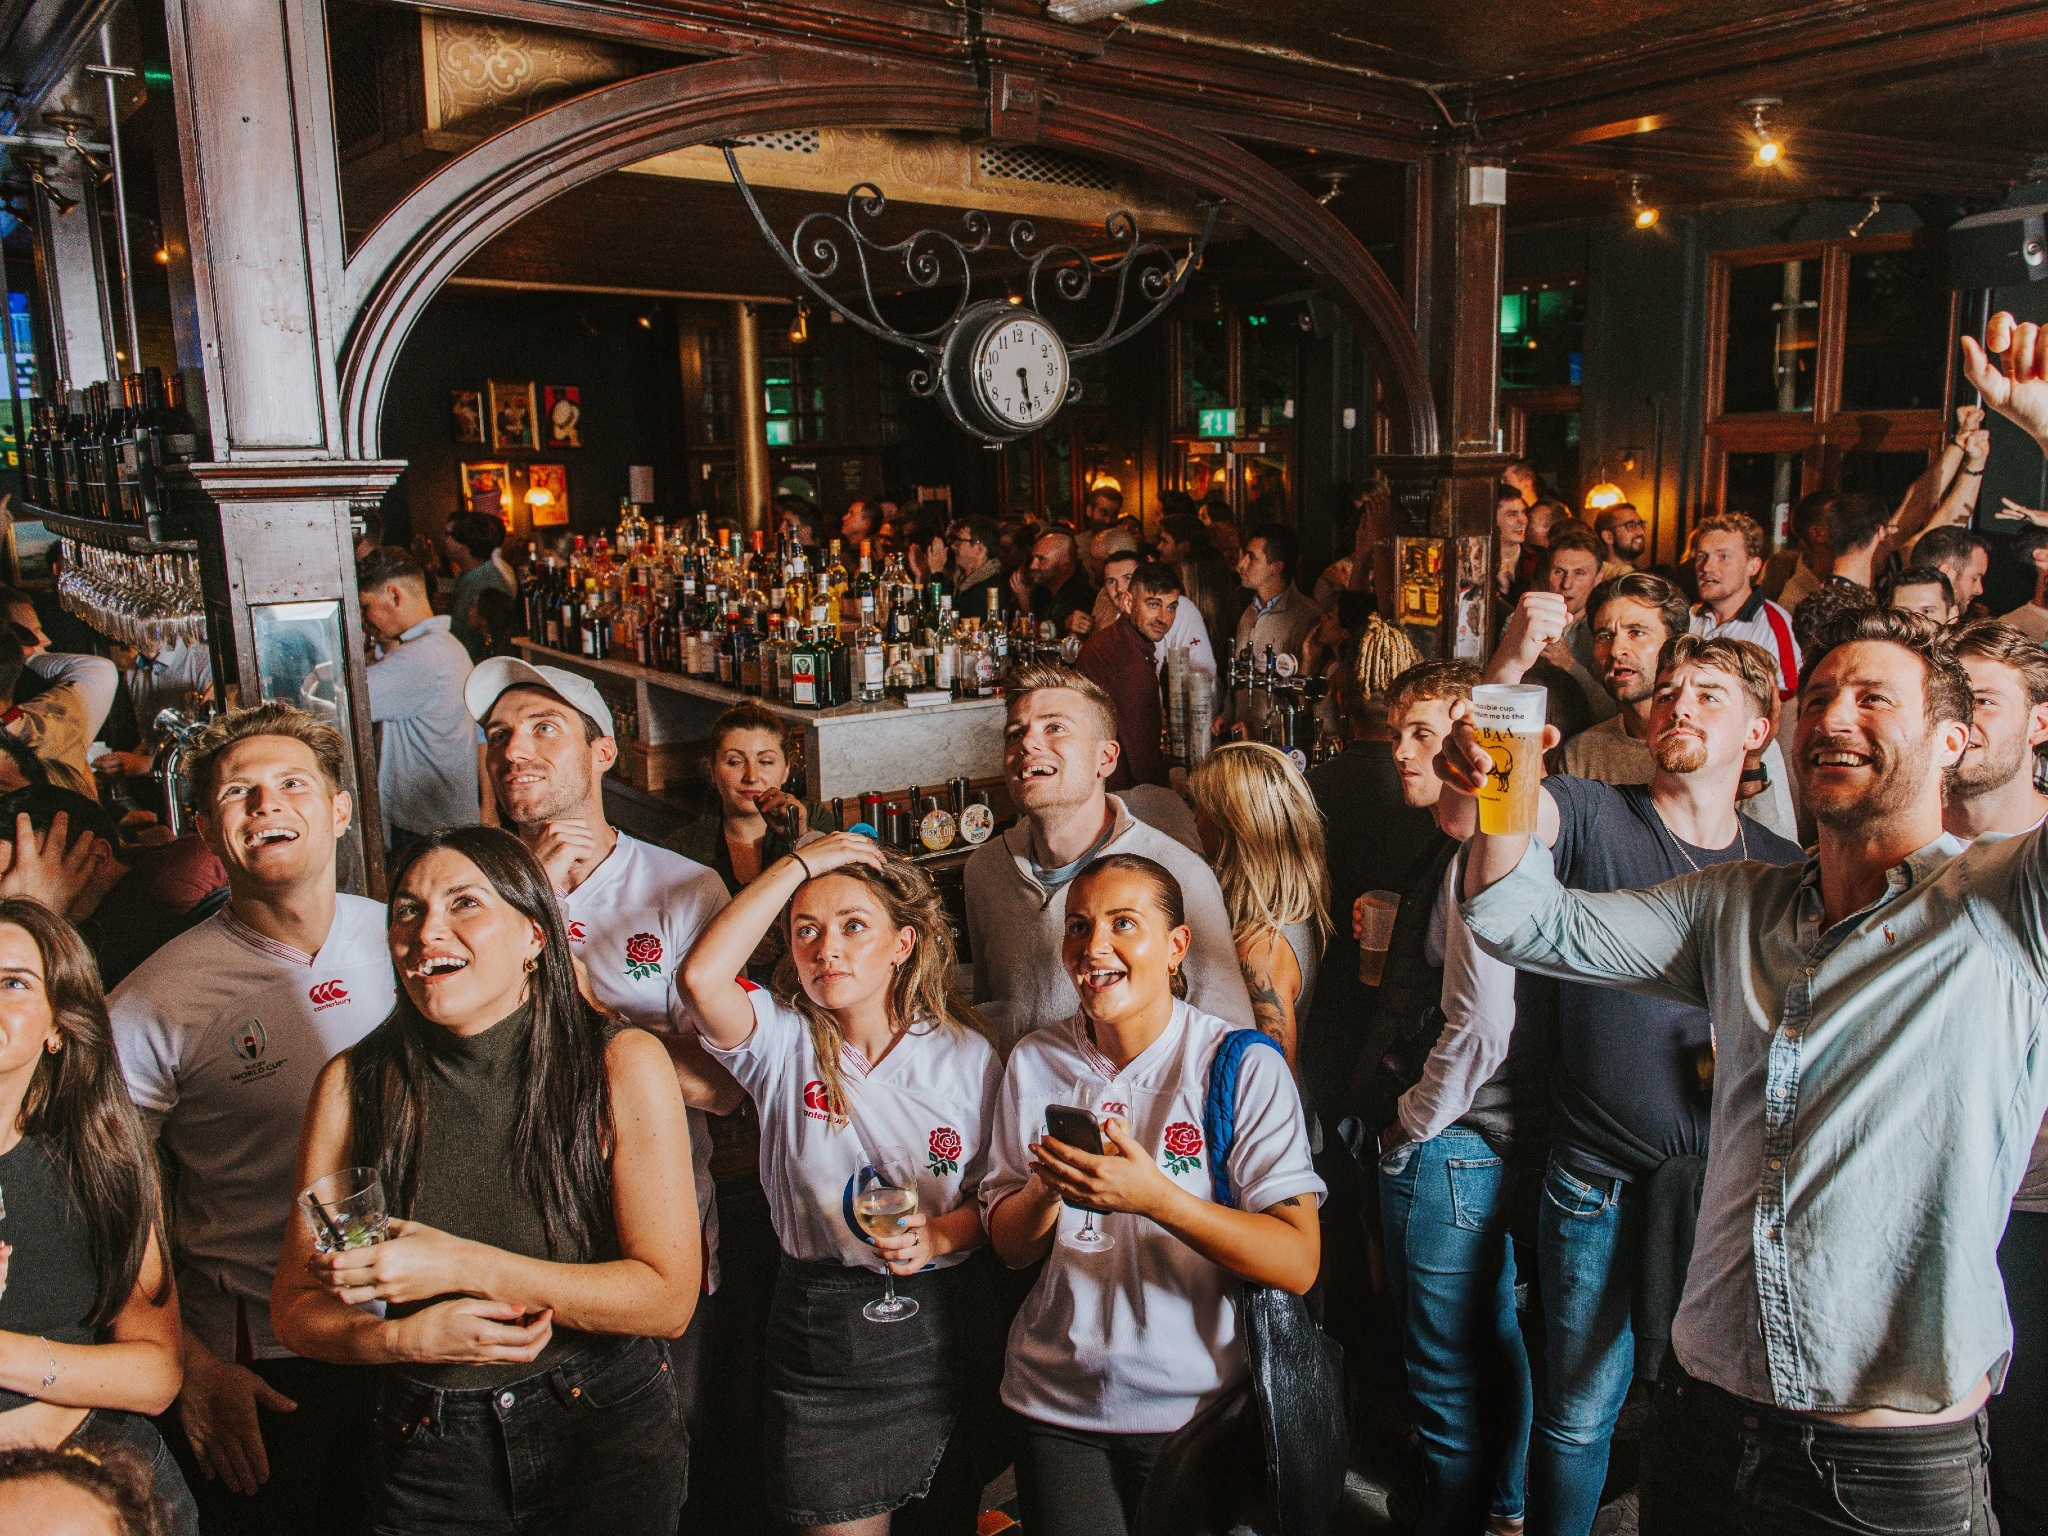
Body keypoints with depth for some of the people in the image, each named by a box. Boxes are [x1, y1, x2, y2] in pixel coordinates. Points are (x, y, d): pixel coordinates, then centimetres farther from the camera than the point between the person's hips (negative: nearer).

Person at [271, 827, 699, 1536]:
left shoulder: (622, 1065, -14)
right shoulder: (352, 1084, -8)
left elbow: (668, 1297, -17)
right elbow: (295, 1306, -1)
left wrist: (465, 1267, -23)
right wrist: (404, 1339, -22)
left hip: (608, 1434, -1)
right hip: (429, 1457, 2)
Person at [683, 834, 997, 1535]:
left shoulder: (966, 1055, -3)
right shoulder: (783, 1043, -5)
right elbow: (702, 975, -25)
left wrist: (941, 1234, -17)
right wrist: (801, 862, -19)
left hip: (936, 1318, 1)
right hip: (818, 1326, -1)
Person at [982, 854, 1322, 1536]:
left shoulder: (1244, 1068, -12)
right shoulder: (1034, 1063, 0)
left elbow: (1298, 1264, -19)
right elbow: (1009, 1247, 4)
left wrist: (1154, 1197, -32)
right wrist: (1048, 1187, -18)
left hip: (1198, 1405, -2)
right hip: (1058, 1406, 3)